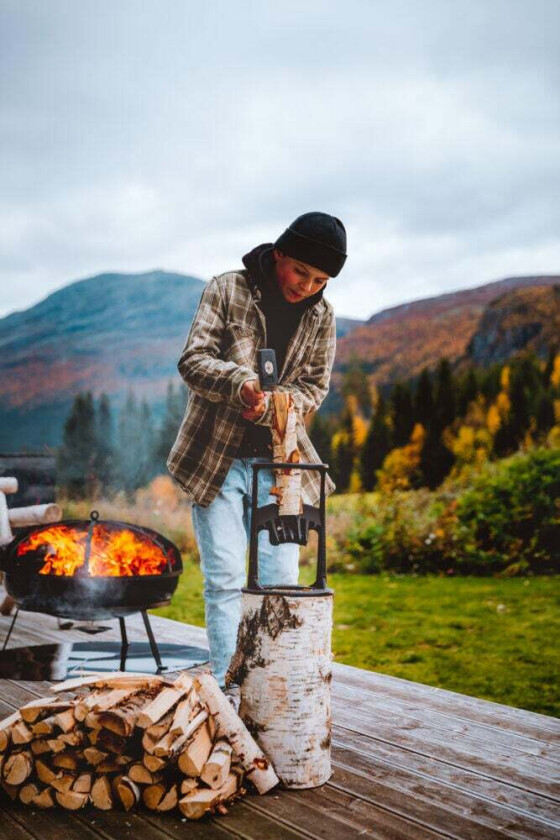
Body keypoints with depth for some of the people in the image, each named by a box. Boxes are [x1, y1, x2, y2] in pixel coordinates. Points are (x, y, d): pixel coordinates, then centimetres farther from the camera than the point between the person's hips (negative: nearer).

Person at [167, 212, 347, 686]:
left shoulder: (321, 316, 4)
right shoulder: (227, 291, -4)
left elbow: (314, 388, 2)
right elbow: (193, 360, -11)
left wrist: (268, 406, -18)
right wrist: (241, 383, -31)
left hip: (278, 462, 3)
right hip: (217, 460, -3)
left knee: (281, 579, 3)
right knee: (224, 580, -1)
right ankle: (226, 683, 7)